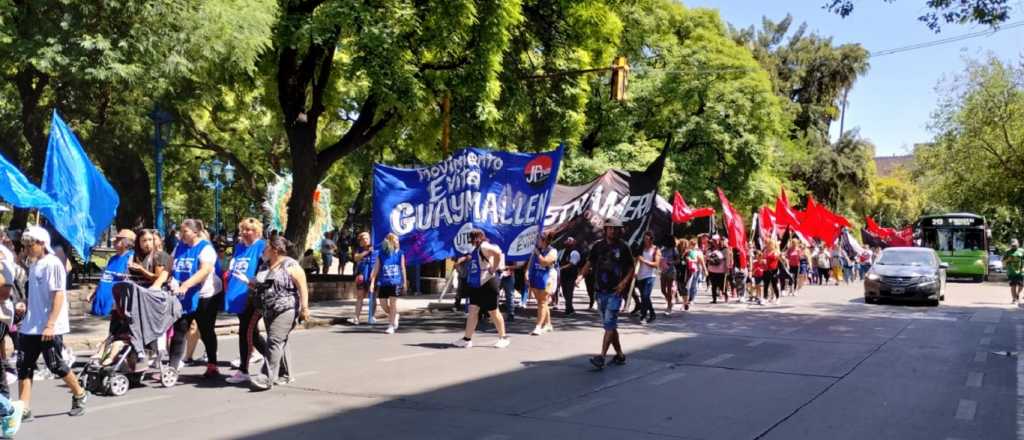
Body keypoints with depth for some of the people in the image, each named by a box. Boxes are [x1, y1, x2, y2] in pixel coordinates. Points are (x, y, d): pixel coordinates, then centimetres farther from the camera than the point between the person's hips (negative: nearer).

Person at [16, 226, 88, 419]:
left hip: (49, 328, -8)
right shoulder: (34, 265, 12)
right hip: (30, 327, 8)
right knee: (23, 366, 2)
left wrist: (50, 325, -22)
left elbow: (59, 296, -18)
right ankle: (24, 409, 3)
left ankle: (79, 395, 21)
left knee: (55, 365, 0)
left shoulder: (53, 264, -13)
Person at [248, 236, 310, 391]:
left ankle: (268, 377, -18)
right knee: (279, 343, 11)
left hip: (285, 310, -8)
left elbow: (302, 287, -12)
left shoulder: (290, 265, -8)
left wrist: (304, 307, -18)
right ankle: (286, 374, 21)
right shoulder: (266, 266, 16)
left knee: (275, 341, -15)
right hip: (269, 311, 8)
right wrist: (254, 285, 10)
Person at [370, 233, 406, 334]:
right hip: (383, 282, 1)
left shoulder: (400, 253, 3)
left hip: (396, 282, -1)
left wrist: (405, 282, 9)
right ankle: (394, 316, 33)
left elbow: (402, 268, 8)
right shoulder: (381, 254, 2)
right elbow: (376, 268, 2)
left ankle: (391, 326, 6)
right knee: (383, 304, 4)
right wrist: (372, 282, -4)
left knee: (393, 303, -3)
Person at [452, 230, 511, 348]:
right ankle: (467, 339, 6)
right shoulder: (475, 249, 13)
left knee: (493, 312, 1)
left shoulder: (484, 247, -16)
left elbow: (498, 253, -34)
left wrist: (494, 269, -26)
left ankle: (503, 338, 14)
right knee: (472, 311, 5)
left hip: (487, 285, -9)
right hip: (476, 285, 9)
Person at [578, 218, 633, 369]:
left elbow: (631, 267, 2)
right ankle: (620, 355, 24)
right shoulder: (598, 246, 8)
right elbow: (589, 263, 8)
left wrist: (624, 282, -12)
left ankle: (601, 357, -18)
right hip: (601, 290, 5)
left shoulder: (623, 247, -2)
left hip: (615, 291, -5)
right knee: (610, 325, 12)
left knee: (609, 324, -12)